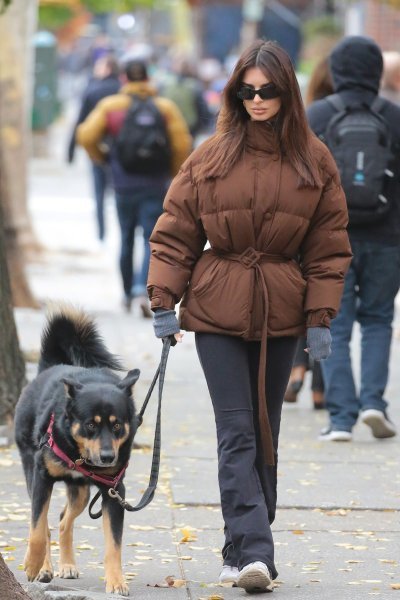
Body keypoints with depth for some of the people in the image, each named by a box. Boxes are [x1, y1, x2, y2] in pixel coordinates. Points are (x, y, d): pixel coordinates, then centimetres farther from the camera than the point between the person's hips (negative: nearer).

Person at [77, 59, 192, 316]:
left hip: (124, 185, 1)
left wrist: (101, 157, 11)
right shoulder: (165, 107, -2)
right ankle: (143, 288, -23)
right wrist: (174, 173, 10)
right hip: (155, 186, -1)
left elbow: (86, 136, -8)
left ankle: (128, 294, 25)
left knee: (126, 239, 16)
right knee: (153, 240, -2)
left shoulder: (111, 106, -2)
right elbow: (182, 144, -6)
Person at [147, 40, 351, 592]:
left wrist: (321, 318, -2)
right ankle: (254, 552, -17)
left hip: (281, 315, 2)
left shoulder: (314, 161, 2)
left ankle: (243, 551, 17)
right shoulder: (211, 157, 0)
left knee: (264, 434, 9)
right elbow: (175, 233, 4)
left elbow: (329, 246, 4)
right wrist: (164, 302, -3)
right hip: (218, 311, -2)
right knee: (237, 435, -10)